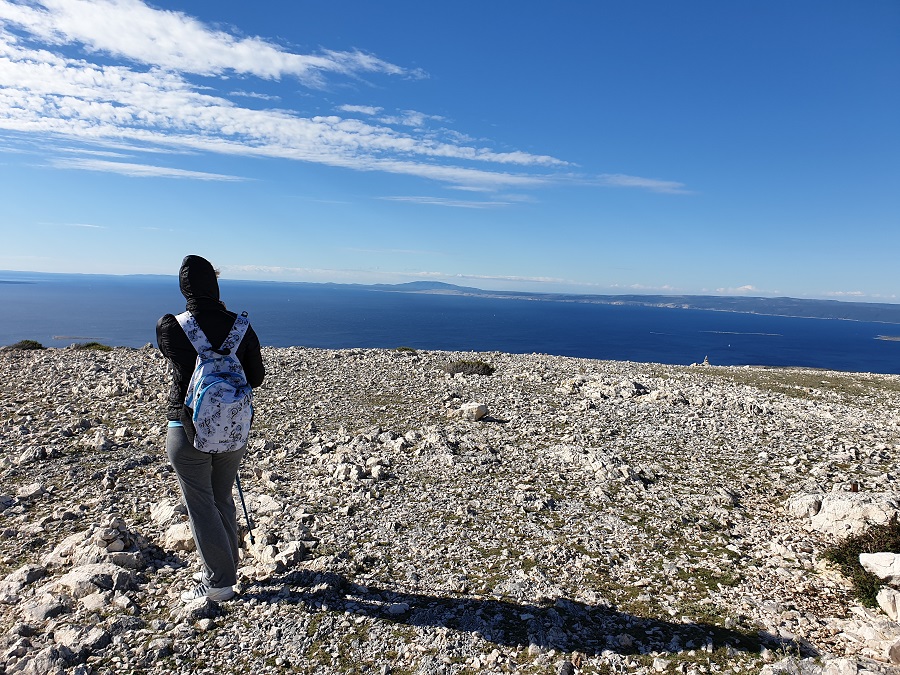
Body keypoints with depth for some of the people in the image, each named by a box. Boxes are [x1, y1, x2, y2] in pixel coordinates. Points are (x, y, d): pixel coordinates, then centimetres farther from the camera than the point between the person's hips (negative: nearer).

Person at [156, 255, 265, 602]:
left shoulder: (169, 326, -14)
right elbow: (256, 378, -2)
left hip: (189, 429, -3)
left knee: (201, 507, 10)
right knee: (223, 500, 20)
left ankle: (219, 582, 19)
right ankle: (226, 569, 35)